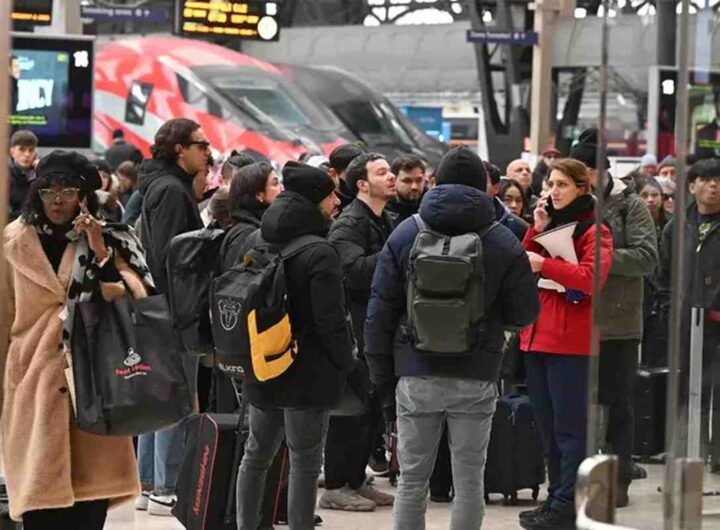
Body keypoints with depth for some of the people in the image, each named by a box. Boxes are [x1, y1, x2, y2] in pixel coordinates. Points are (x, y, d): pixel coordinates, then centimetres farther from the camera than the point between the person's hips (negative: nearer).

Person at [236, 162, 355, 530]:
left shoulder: (262, 245, 4)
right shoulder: (320, 254, -18)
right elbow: (331, 321, -19)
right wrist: (346, 363, -5)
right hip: (308, 375, -7)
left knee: (256, 454, 17)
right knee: (305, 462, 0)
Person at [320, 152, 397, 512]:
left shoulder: (386, 223, 18)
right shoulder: (349, 225, -12)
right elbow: (354, 271, -27)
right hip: (355, 330, -9)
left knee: (373, 411, 12)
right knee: (352, 410, -6)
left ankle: (356, 480, 21)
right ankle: (336, 486, -1)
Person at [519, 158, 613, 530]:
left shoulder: (593, 230, -4)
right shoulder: (550, 224, 18)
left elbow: (592, 276, -20)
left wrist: (544, 264, -24)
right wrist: (536, 231, -1)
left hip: (571, 343, -8)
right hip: (537, 337, 8)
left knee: (569, 427, -7)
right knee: (547, 426, 13)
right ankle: (556, 497, 21)